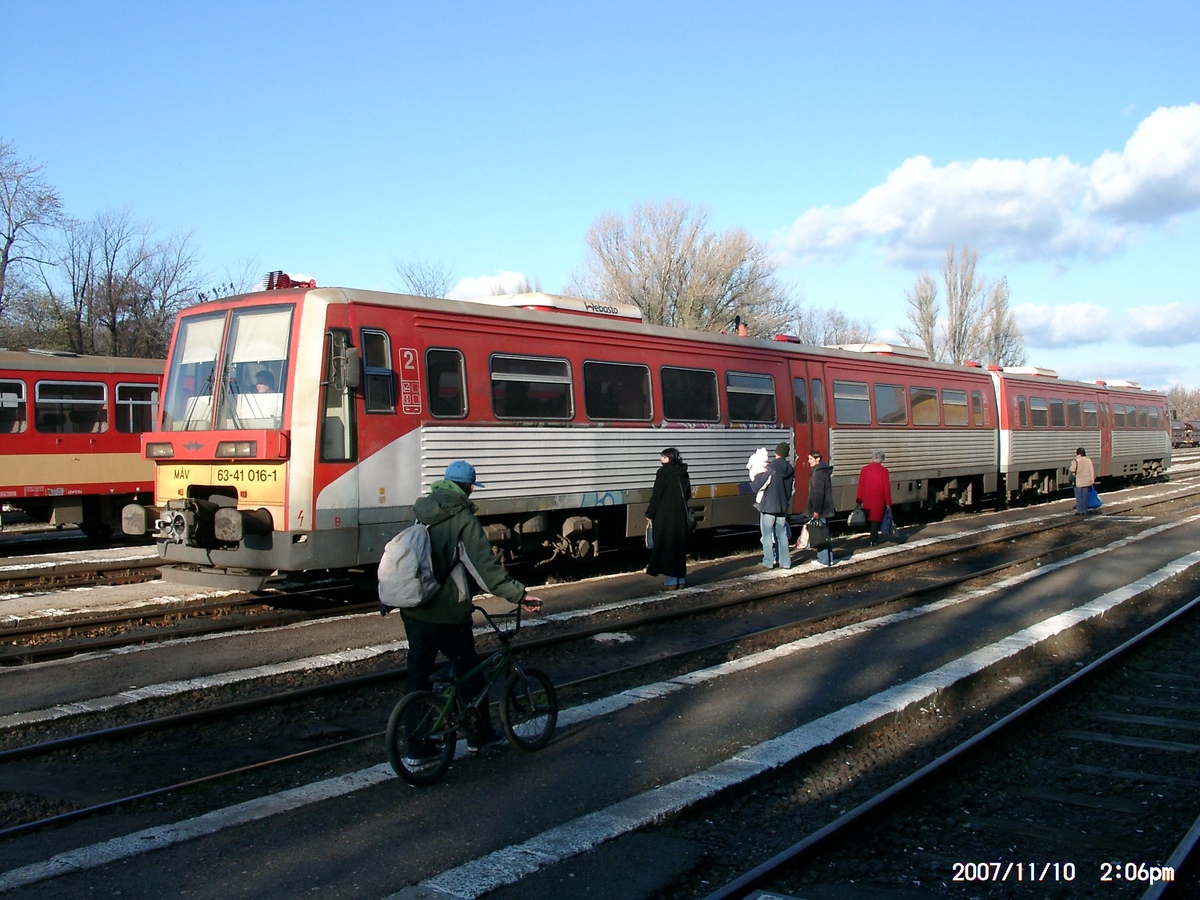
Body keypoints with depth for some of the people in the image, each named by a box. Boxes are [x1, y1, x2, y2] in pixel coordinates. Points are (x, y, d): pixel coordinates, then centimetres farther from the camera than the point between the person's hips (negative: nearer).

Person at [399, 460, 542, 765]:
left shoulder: (423, 514, 10)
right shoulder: (462, 518, -12)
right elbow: (485, 564, -20)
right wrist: (518, 594, -20)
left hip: (412, 608, 7)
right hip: (446, 613, -6)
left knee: (418, 672, 10)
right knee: (468, 669, 12)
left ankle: (417, 750, 12)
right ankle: (479, 735, 26)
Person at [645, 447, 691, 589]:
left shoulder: (663, 472, -11)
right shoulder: (684, 474, 9)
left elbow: (656, 496, -12)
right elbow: (687, 495, 16)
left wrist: (649, 515, -5)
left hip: (665, 516, -6)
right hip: (681, 515, 6)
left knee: (666, 545, 0)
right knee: (679, 546, 12)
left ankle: (670, 581, -1)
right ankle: (681, 579, 16)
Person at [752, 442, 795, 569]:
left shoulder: (770, 468, -16)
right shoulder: (790, 470, 4)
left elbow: (758, 485, -14)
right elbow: (792, 489, 13)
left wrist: (754, 479, 8)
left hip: (768, 507, -5)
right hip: (782, 507, 5)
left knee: (767, 535, 2)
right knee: (782, 535, 12)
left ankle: (768, 562, 3)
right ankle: (785, 562, 12)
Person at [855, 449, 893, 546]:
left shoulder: (865, 469, -2)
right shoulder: (884, 470, -8)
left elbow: (861, 486, 0)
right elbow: (886, 487, -7)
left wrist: (859, 500, 5)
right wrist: (888, 502, 0)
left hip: (867, 499, 3)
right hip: (879, 500, -3)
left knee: (869, 518, 17)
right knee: (876, 519, 4)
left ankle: (875, 537, 29)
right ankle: (873, 540, 3)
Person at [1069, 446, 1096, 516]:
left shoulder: (1075, 461, -12)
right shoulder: (1088, 460, 2)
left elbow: (1072, 470, -8)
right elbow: (1092, 471, 3)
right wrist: (1092, 481, 8)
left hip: (1078, 482, -4)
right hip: (1086, 482, 4)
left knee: (1079, 497, 3)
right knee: (1085, 497, 11)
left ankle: (1079, 511, 3)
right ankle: (1085, 511, 14)